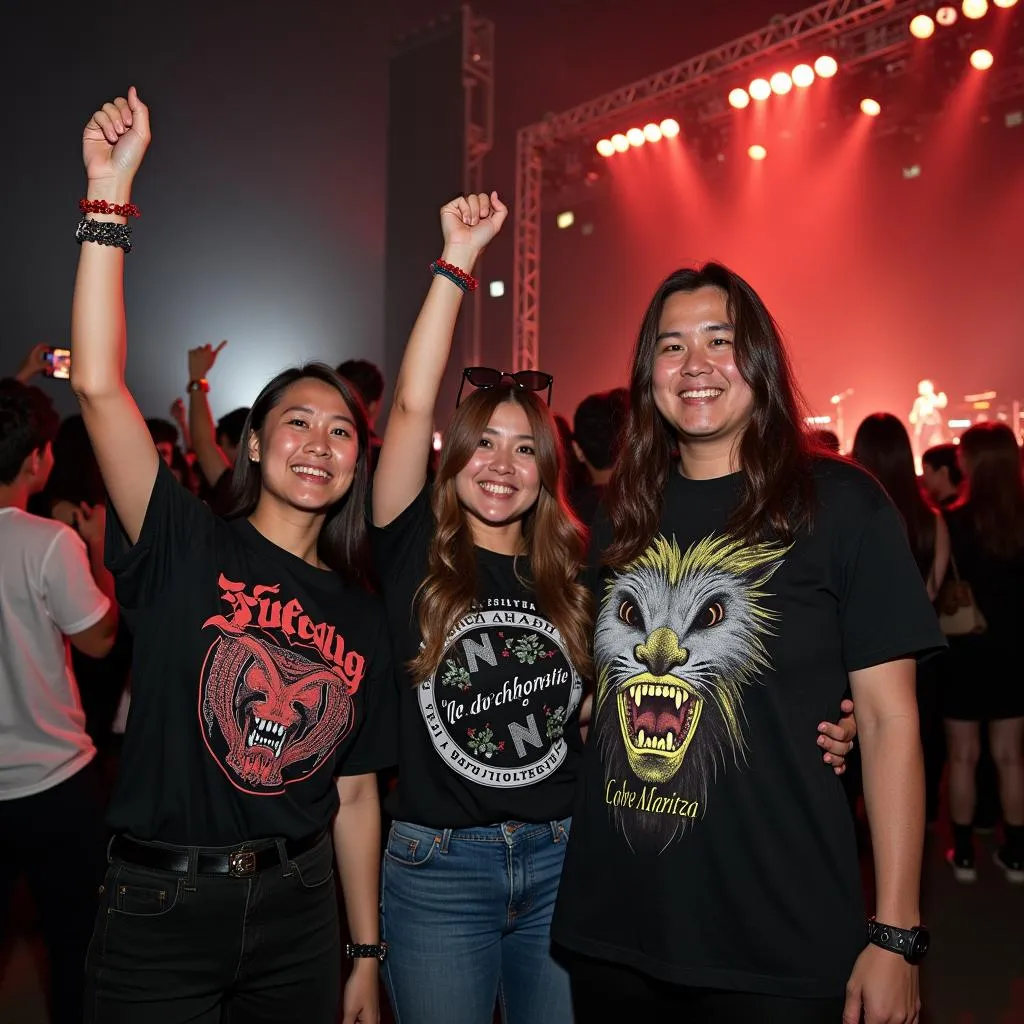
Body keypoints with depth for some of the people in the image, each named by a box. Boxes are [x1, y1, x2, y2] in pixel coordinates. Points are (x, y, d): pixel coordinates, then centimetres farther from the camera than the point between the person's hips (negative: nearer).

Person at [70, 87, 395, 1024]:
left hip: (298, 914, 3)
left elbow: (355, 796, 7)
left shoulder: (362, 617, 2)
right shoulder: (189, 549, -7)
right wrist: (111, 193, -23)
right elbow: (99, 385, -20)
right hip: (159, 910, -3)